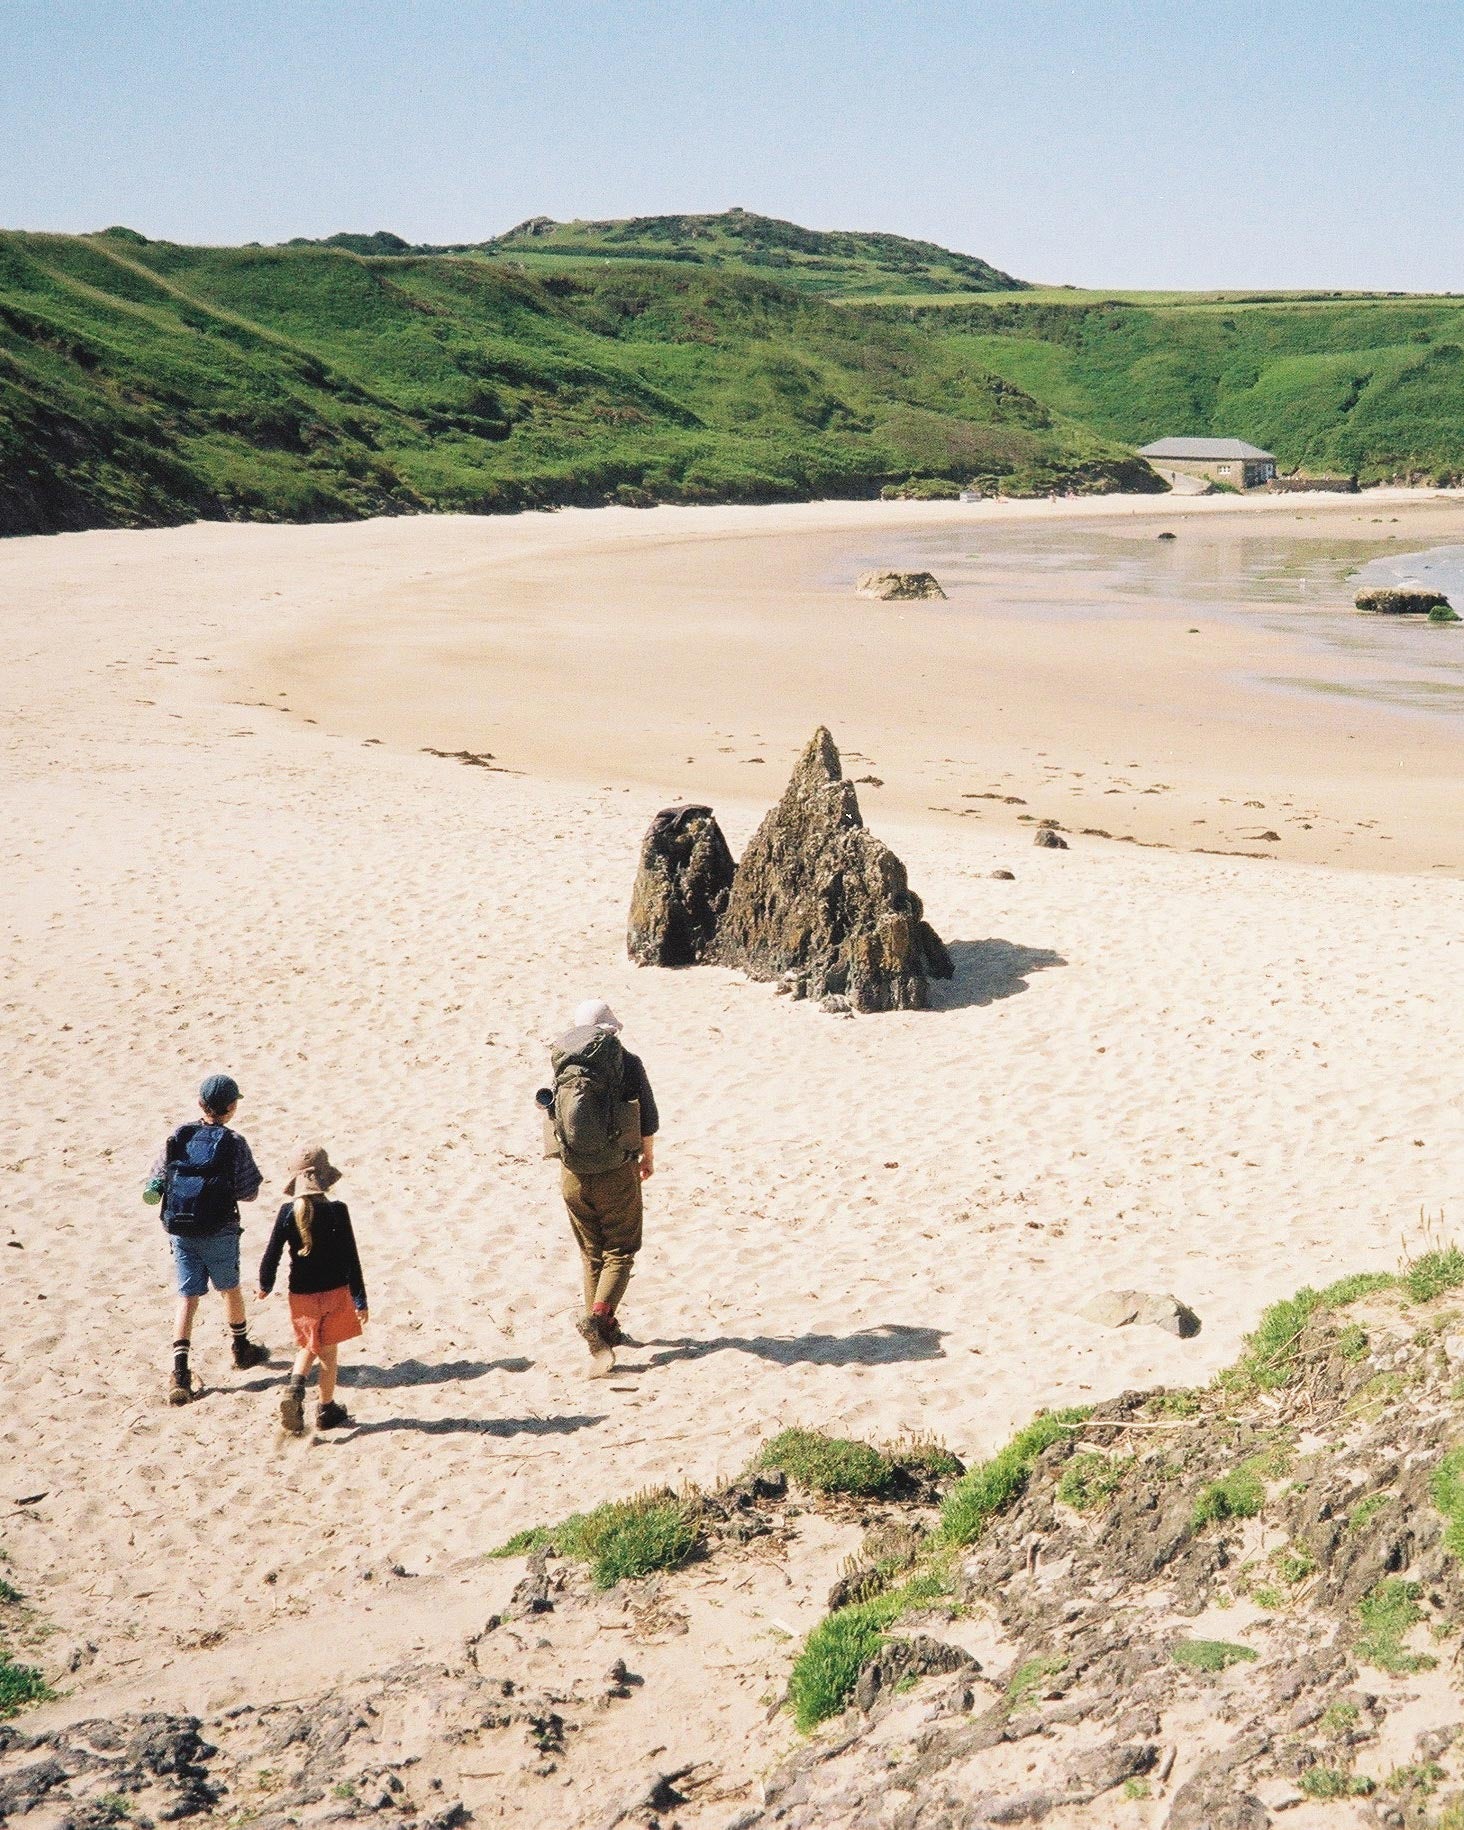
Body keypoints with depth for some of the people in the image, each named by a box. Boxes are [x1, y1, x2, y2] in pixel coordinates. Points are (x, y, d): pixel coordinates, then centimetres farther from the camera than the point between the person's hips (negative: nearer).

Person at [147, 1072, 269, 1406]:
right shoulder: (233, 1143, -11)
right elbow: (248, 1191, -6)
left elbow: (156, 1183, 3)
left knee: (187, 1297, 5)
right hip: (219, 1232, -2)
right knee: (230, 1288, 20)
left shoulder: (178, 1138, -1)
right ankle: (242, 1350, 40)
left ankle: (179, 1373, -7)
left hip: (179, 1230, 2)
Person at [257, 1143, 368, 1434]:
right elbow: (351, 1260, -12)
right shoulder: (337, 1211, -15)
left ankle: (295, 1386, -4)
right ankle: (326, 1410, 23)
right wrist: (360, 1301, -5)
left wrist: (265, 1285, 15)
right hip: (335, 1292, -2)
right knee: (328, 1352, 14)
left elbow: (272, 1254, -4)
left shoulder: (288, 1212, -10)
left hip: (301, 1295, 2)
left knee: (309, 1347, 22)